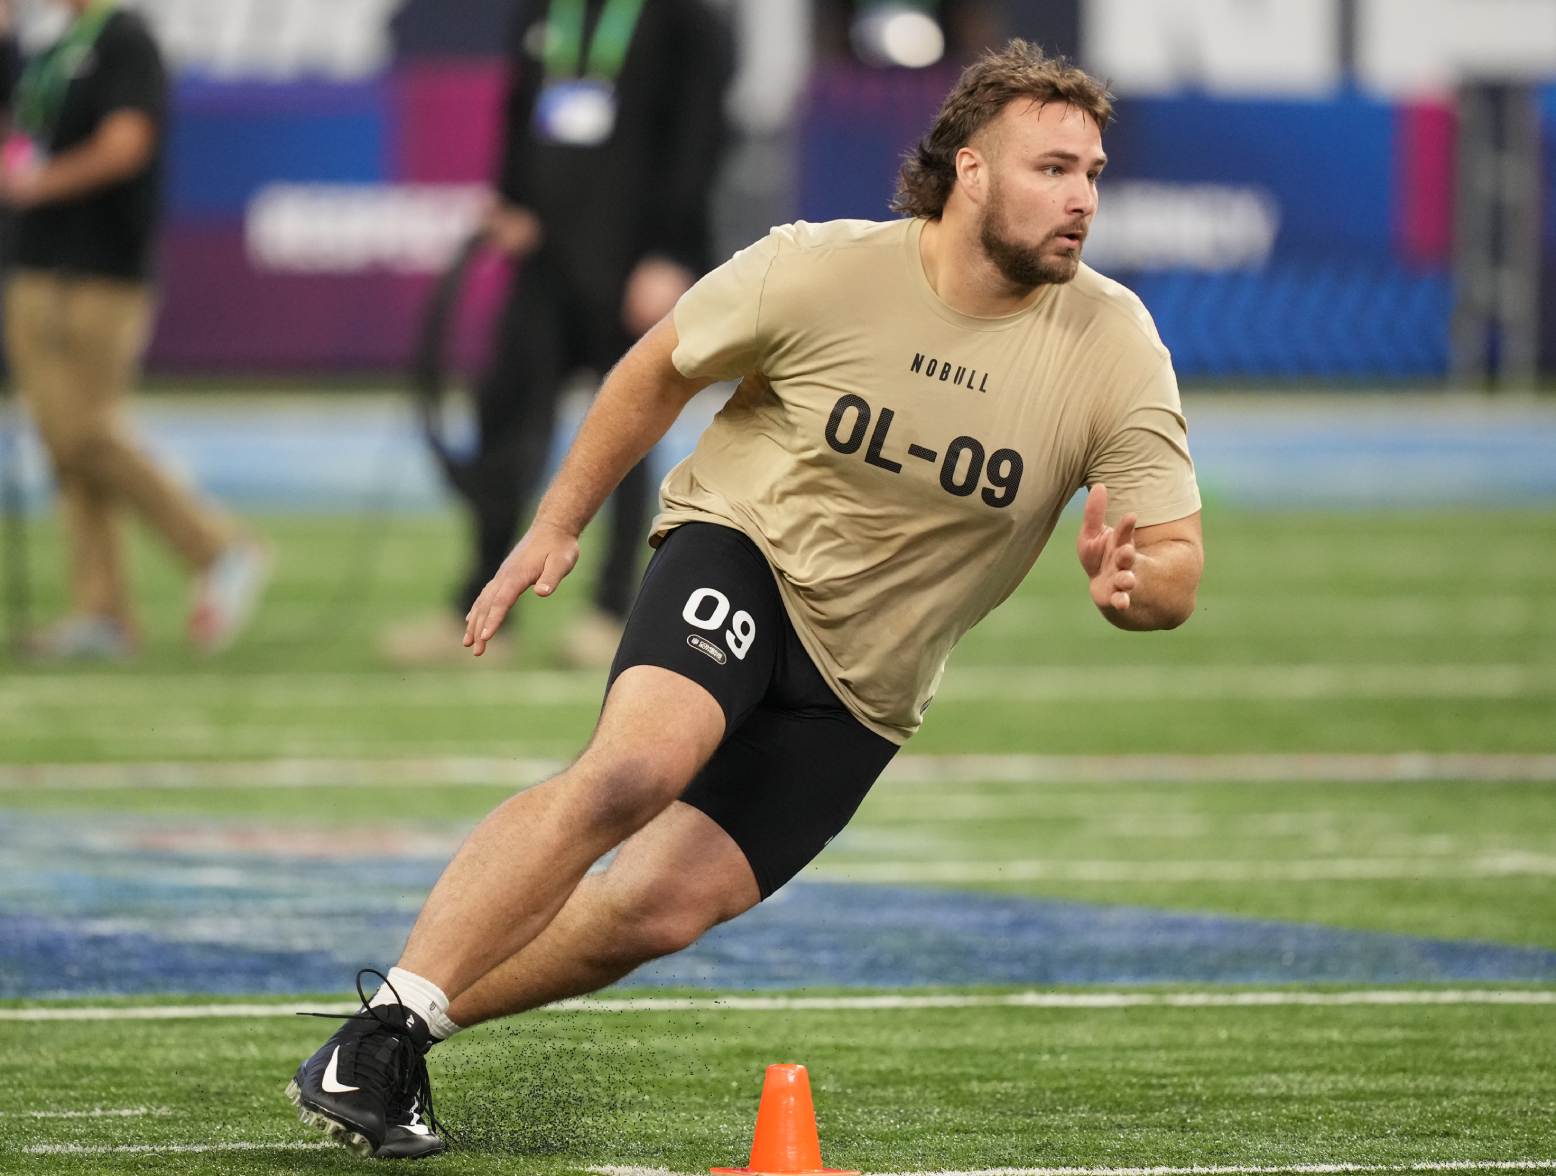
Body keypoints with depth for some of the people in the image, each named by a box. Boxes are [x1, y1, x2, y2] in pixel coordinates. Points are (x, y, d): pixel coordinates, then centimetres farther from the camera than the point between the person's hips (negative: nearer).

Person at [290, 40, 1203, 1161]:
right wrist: (558, 526, 9)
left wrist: (1132, 583, -34)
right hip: (742, 552, -3)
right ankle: (386, 1021, -26)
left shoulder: (1113, 345, -11)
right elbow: (660, 369, 5)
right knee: (634, 767, -31)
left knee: (661, 909, -8)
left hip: (865, 685, 3)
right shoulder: (817, 270, -14)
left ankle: (417, 1026, 10)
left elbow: (1178, 563, -11)